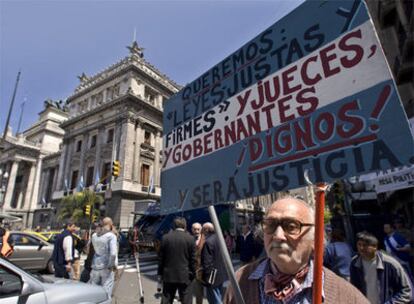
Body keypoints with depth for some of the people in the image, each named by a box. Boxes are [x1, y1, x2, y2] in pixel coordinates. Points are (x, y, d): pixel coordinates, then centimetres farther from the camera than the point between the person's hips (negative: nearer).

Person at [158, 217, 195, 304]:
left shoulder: (165, 238, -3)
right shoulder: (190, 239, -8)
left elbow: (161, 258, 2)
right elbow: (193, 259, -6)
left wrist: (160, 273, 11)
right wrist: (192, 274, 5)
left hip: (168, 275, 2)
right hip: (185, 276, -2)